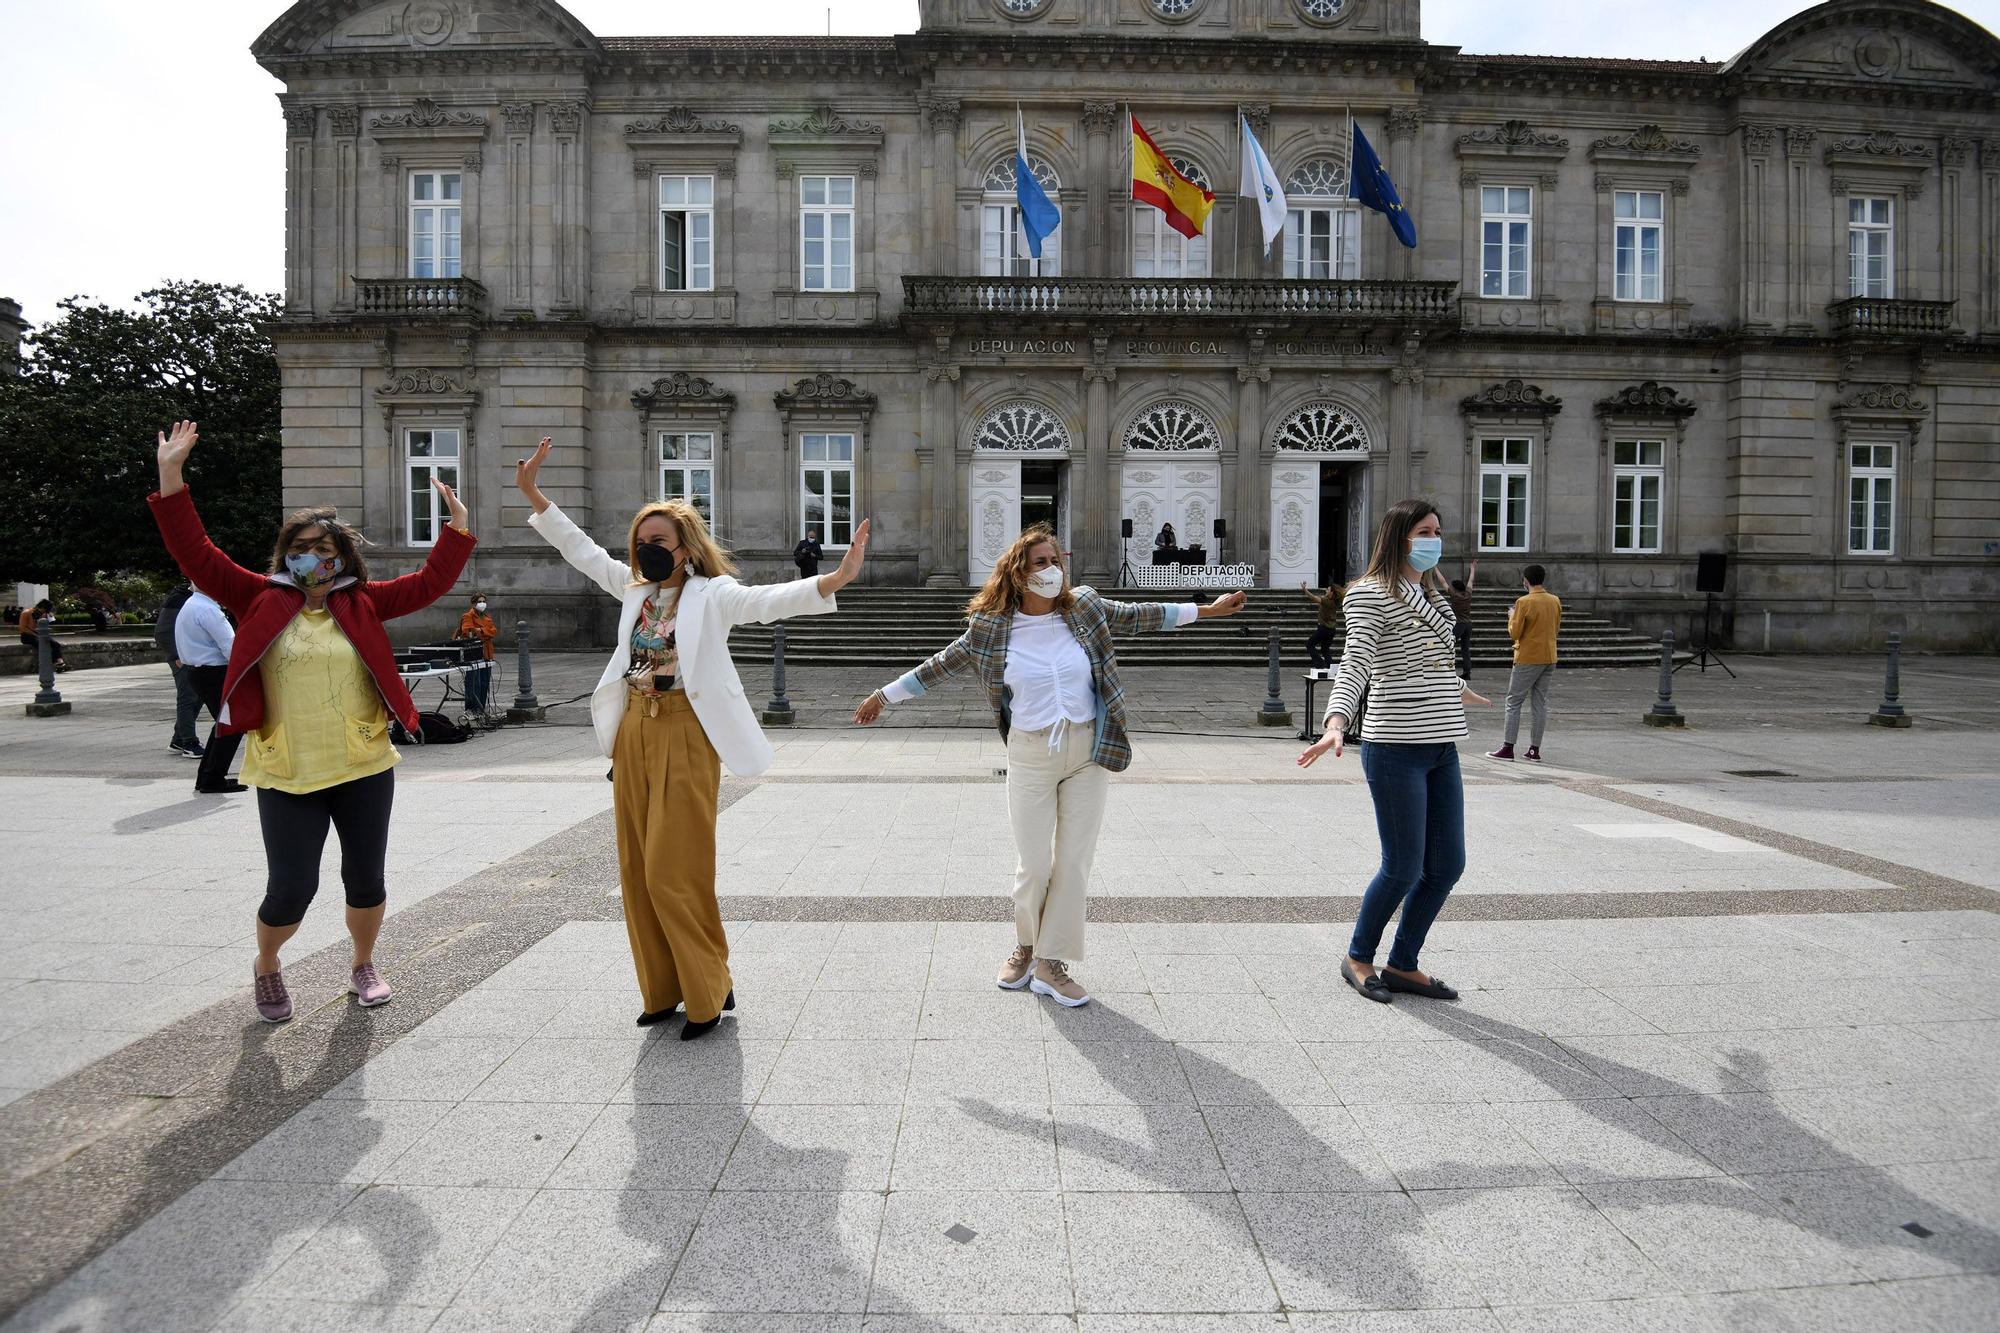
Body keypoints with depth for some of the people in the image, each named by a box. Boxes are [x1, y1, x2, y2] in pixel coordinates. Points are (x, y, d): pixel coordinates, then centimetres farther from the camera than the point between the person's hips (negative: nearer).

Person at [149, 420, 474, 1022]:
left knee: (365, 879, 11)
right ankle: (266, 966, 32)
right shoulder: (262, 600, 2)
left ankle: (364, 967, 35)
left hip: (364, 769, 2)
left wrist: (458, 523, -4)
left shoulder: (363, 604, 5)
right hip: (286, 774, -1)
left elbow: (429, 583, 2)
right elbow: (198, 556, -4)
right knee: (291, 890, 0)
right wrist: (171, 475, -10)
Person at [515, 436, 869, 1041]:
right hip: (633, 733, 7)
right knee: (639, 871, 11)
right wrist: (532, 493, 23)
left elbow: (768, 599, -26)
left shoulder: (713, 595, -10)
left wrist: (834, 579, -43)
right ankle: (664, 989, 25)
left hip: (684, 738, -7)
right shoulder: (635, 589, 10)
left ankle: (709, 991, 12)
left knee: (675, 873, -5)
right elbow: (582, 550, 21)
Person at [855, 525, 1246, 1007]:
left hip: (1088, 751, 2)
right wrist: (885, 695, 8)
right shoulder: (991, 627, -5)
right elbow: (942, 665, 4)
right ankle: (1025, 947, 30)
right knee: (1033, 865, 1)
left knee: (1074, 861, 5)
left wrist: (1208, 609, 15)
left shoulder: (1084, 608, 0)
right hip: (1030, 755, -2)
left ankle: (1050, 963, 17)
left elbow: (1138, 615, 12)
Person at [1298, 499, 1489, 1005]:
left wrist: (1458, 690, 49)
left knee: (1447, 866, 8)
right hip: (1396, 748, -8)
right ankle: (1358, 958, 21)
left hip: (1442, 747, 8)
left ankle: (1402, 965, 24)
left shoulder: (1431, 596, 18)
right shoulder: (1372, 593, -7)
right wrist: (1336, 723, -36)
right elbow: (1355, 664, -21)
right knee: (1403, 868, -3)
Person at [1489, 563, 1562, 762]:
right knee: (1541, 703, 8)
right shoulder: (1555, 601, 5)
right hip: (1549, 658, 6)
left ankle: (1508, 748, -1)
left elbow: (1514, 633, -12)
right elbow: (1556, 627, 18)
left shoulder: (1524, 602, -14)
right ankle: (1535, 749, 8)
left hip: (1528, 658, -6)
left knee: (1513, 702, 1)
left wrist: (1511, 617, 5)